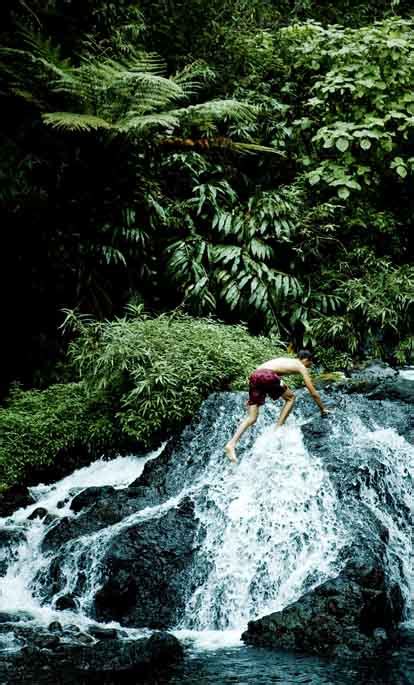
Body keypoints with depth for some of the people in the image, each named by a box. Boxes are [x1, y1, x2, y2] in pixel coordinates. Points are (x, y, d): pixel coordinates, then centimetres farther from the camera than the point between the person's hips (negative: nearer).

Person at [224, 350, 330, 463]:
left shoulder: (285, 360, 37)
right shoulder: (301, 367, 18)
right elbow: (313, 393, 20)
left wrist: (252, 398, 45)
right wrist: (323, 409, 34)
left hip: (254, 376, 6)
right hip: (267, 375, -6)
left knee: (252, 418, 5)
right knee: (290, 398, 19)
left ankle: (231, 444, -11)